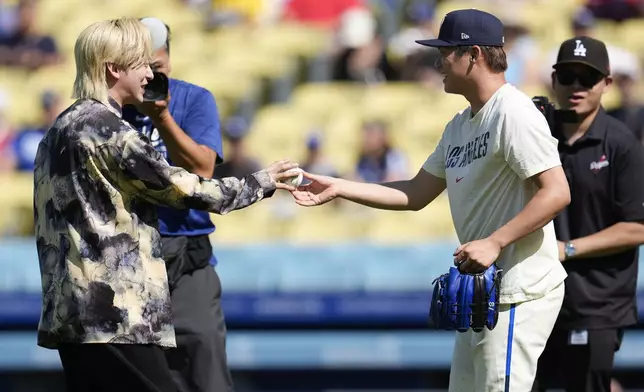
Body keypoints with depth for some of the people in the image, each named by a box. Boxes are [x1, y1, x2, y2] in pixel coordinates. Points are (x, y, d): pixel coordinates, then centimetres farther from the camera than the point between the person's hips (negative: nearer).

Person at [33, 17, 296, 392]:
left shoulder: (61, 129, 17)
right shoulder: (107, 129, -11)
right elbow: (185, 188, -9)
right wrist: (262, 182, 3)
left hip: (74, 309, 9)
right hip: (114, 311, -9)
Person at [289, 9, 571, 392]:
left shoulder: (514, 113, -15)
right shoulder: (460, 125, 15)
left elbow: (556, 193, -22)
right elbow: (417, 194, 20)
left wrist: (494, 243, -27)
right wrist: (338, 188, 15)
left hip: (519, 294, -10)